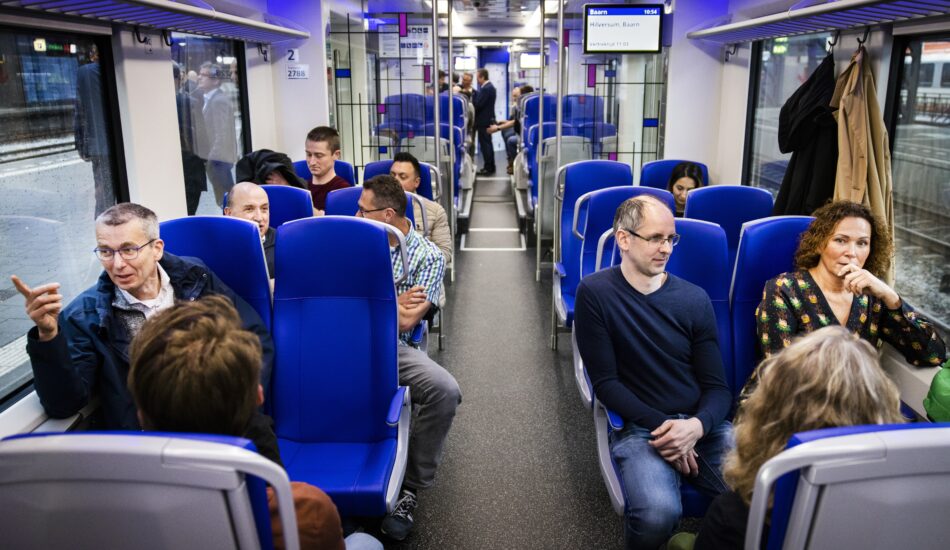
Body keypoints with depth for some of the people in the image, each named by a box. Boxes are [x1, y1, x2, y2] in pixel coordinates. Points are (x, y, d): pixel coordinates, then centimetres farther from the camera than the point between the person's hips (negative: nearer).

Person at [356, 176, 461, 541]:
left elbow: (406, 320, -9)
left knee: (445, 390, -29)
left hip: (394, 348, -2)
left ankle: (410, 486, -11)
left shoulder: (428, 256, 1)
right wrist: (391, 303, -5)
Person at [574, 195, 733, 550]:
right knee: (658, 511, -32)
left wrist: (696, 426, -16)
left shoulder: (694, 299, 7)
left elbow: (717, 387, 5)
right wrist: (660, 425, -15)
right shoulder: (594, 294, -2)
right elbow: (606, 382, -4)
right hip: (638, 429, -3)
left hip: (703, 426, 4)